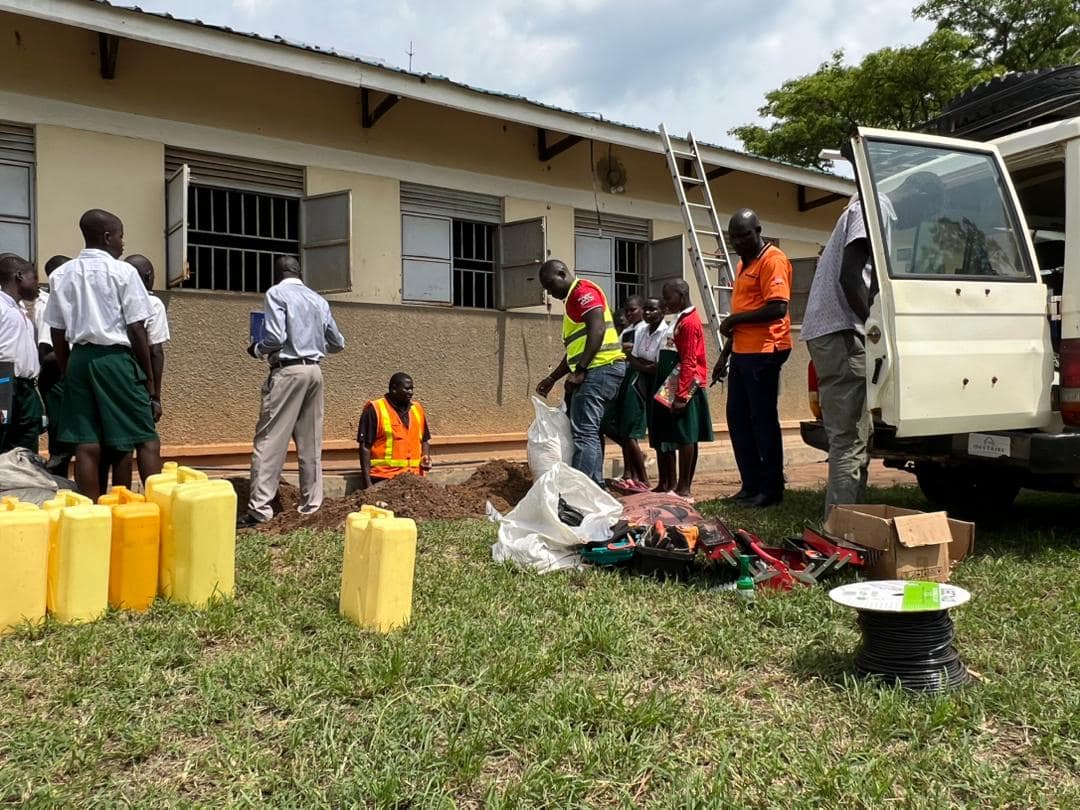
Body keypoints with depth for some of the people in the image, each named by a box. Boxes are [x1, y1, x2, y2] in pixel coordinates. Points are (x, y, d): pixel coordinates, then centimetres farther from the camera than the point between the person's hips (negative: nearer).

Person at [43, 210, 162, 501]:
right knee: (146, 438, 0)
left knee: (86, 444, 5)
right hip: (116, 359, -5)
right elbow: (136, 330, -7)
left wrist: (68, 373, 19)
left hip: (79, 358, 5)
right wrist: (149, 379, -2)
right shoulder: (123, 272, -5)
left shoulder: (61, 275, 10)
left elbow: (57, 334, 10)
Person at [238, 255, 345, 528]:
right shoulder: (318, 299, 14)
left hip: (288, 371, -6)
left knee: (269, 440, -5)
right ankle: (311, 505, 11)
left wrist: (256, 350, 5)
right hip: (314, 371, 6)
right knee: (310, 442, 9)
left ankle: (259, 508, -8)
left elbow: (275, 338, -15)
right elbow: (337, 343, 17)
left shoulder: (276, 293, -3)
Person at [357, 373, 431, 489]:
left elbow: (424, 440, 23)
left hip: (414, 478, 5)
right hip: (383, 479, -5)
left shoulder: (418, 409, 13)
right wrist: (367, 480, -10)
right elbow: (365, 446, -6)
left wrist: (426, 458, 2)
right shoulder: (374, 410, -4)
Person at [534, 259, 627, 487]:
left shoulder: (582, 290, -3)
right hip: (597, 371, 11)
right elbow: (575, 349, 30)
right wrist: (552, 378, 27)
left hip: (601, 368, -11)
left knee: (584, 433, -15)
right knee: (591, 433, 10)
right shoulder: (574, 300, 27)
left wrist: (580, 370, -22)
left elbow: (597, 329, -18)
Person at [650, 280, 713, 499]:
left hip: (684, 389, -10)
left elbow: (689, 362, -18)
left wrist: (681, 395, -21)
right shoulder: (680, 319, 19)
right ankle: (670, 486, 15)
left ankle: (684, 488, -6)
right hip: (671, 388, 10)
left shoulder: (689, 322, -11)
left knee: (684, 437, -8)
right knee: (665, 437, 10)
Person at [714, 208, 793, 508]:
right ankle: (751, 485, 19)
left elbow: (778, 309, -20)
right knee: (737, 418, 10)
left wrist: (733, 320, -13)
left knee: (764, 421, -3)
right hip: (742, 352, 9)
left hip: (763, 352, -9)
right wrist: (724, 355, 21)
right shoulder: (743, 264, 19)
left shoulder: (772, 259, -9)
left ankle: (771, 489, 7)